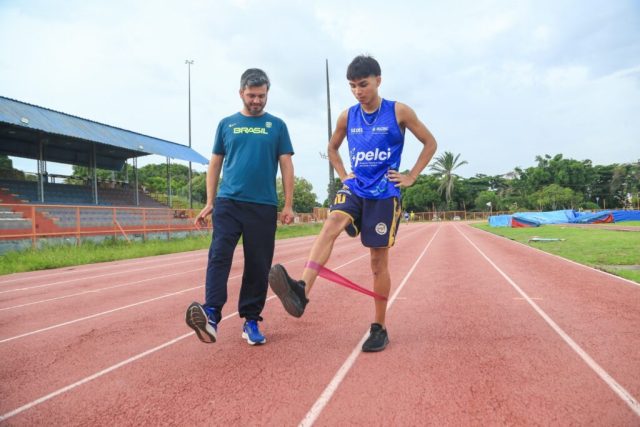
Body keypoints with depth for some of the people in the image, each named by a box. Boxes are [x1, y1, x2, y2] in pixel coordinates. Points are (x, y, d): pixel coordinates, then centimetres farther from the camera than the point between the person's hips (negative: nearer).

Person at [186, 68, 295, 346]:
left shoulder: (276, 125, 9)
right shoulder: (226, 124, 12)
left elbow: (286, 165, 6)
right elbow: (215, 164, 13)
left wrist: (288, 205, -2)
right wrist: (209, 203, 6)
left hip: (263, 206, 0)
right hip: (228, 202, 1)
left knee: (258, 265, 3)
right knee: (219, 256, -13)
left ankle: (251, 320, 14)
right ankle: (211, 313, -18)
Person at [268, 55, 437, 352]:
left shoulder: (399, 112, -2)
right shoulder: (347, 117, 8)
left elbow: (430, 143, 7)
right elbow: (332, 148, 24)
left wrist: (411, 177, 0)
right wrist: (343, 175, 10)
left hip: (384, 194, -2)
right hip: (354, 190, 3)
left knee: (379, 262, 2)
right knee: (332, 222, -31)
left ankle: (379, 328, 17)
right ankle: (301, 291, -47)